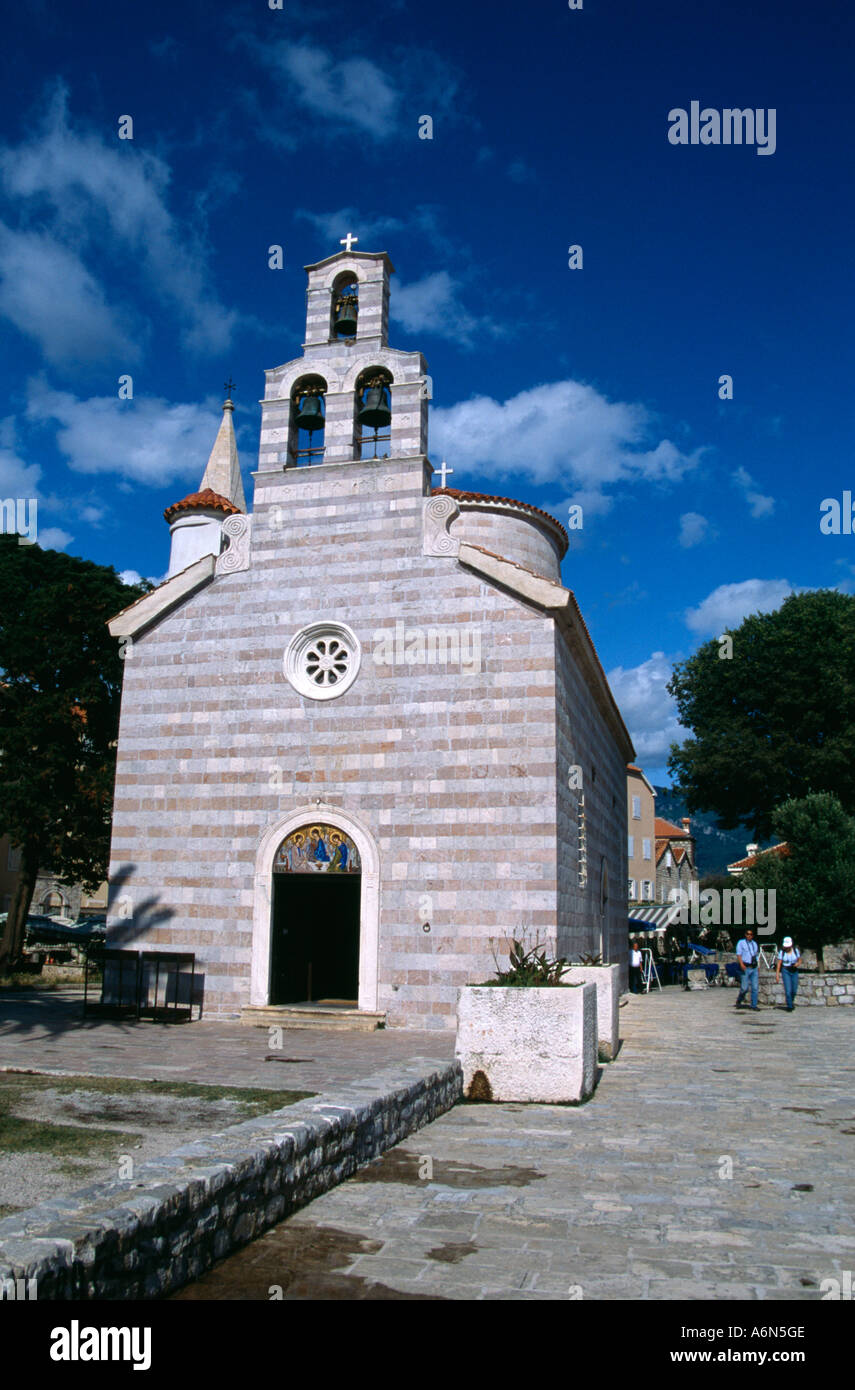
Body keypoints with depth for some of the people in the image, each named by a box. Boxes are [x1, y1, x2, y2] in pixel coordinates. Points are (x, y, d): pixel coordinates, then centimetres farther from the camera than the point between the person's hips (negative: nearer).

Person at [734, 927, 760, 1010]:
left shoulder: (754, 943, 17)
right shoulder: (741, 943, 0)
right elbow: (738, 954, -9)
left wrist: (758, 966, 17)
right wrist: (741, 964, -23)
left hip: (754, 968, 5)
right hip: (745, 968, -5)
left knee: (755, 987, 0)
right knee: (744, 988, -6)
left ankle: (754, 1005, 7)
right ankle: (738, 1002, 16)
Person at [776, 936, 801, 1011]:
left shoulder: (796, 950, 0)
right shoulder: (782, 952, -5)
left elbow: (799, 960, 9)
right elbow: (779, 963, -5)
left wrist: (797, 963, -14)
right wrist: (777, 974, -10)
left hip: (794, 971, 2)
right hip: (786, 971, -2)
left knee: (794, 989, 6)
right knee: (788, 989, -11)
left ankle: (791, 1001, 37)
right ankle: (789, 1006, 0)